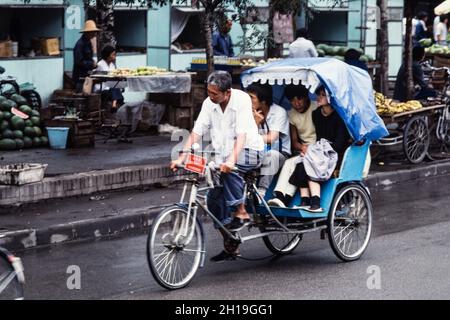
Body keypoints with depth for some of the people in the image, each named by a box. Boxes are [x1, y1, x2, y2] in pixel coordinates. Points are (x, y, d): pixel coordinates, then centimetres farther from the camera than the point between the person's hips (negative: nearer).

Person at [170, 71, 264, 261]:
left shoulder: (241, 99, -19)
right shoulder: (209, 103, -4)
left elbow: (242, 134, -28)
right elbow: (196, 132, -5)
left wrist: (231, 160, -42)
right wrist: (181, 158, -15)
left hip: (248, 151, -6)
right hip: (223, 154, 6)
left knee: (228, 169, -37)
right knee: (214, 199, -3)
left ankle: (241, 213, -20)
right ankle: (230, 247, 11)